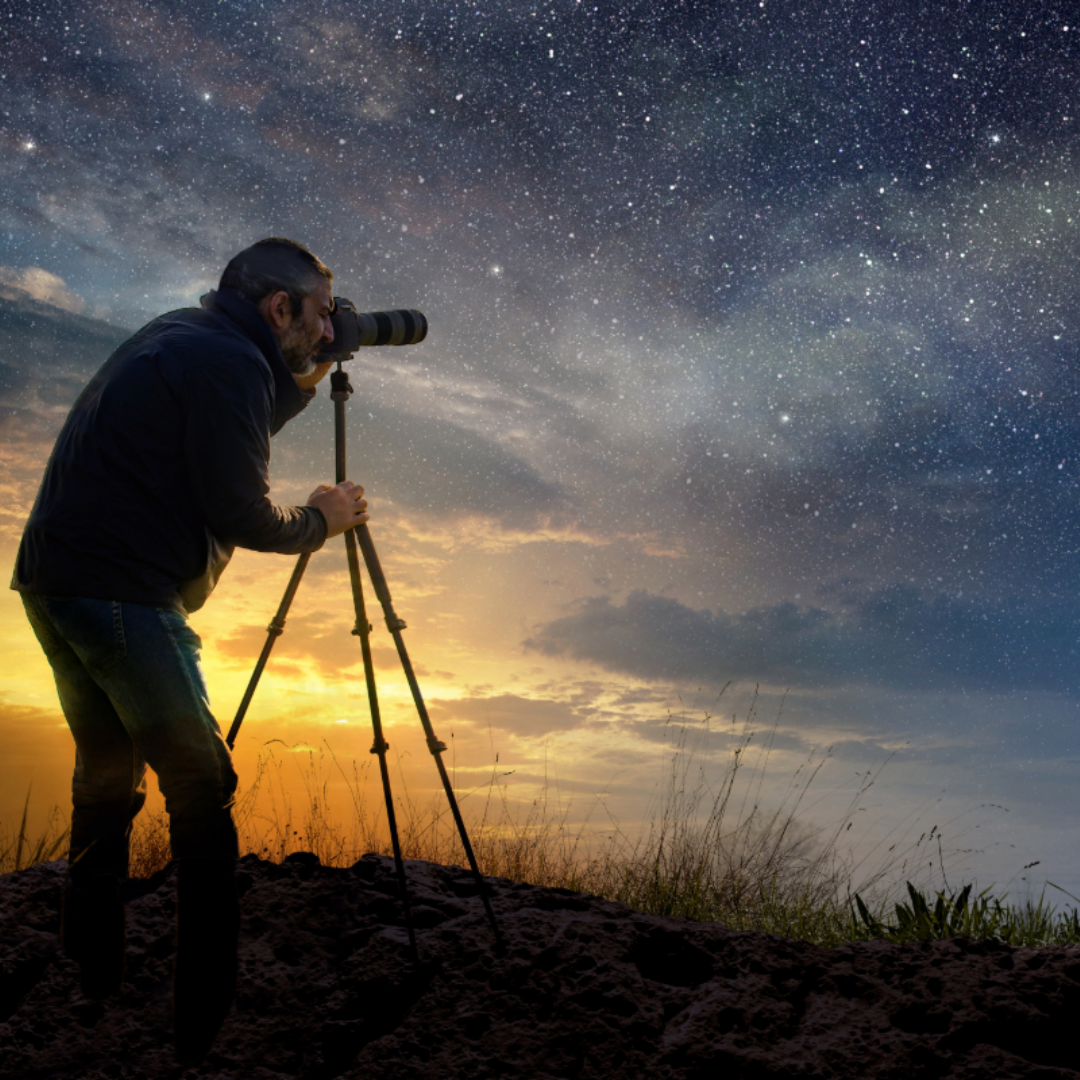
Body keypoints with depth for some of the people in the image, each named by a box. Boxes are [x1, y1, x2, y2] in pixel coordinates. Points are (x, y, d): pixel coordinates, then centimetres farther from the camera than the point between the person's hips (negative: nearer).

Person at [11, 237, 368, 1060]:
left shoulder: (182, 339, 17)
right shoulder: (229, 360, -11)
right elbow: (238, 516, -13)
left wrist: (303, 383, 23)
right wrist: (318, 523, 4)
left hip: (55, 583, 10)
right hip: (124, 595, -10)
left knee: (108, 774, 19)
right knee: (200, 789, -2)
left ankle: (89, 983, 29)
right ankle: (205, 1017, 2)